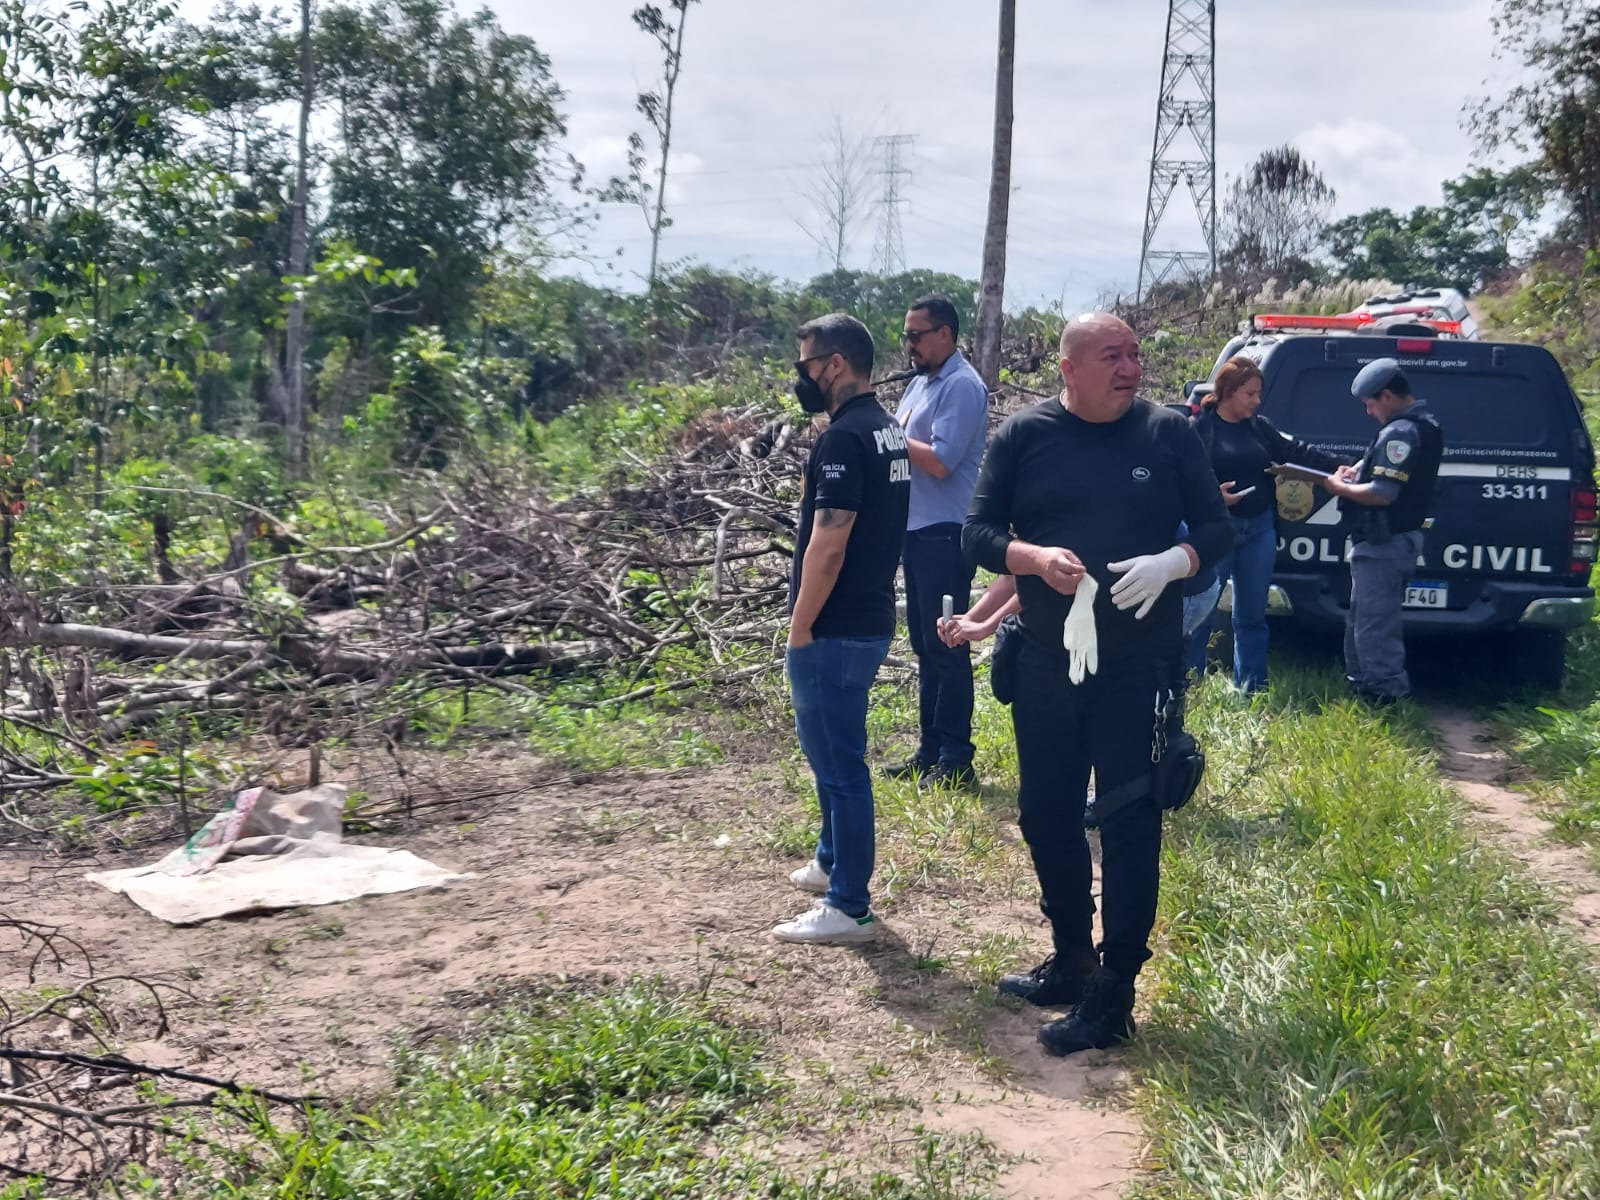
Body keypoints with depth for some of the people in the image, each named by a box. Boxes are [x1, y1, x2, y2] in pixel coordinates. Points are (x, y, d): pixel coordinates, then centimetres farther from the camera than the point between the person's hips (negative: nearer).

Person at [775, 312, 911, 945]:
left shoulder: (845, 437, -20)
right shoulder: (889, 429, 11)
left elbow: (828, 546, -23)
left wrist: (799, 631, -15)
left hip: (836, 628, -10)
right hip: (869, 618, 10)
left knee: (838, 758, -2)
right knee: (828, 743, 24)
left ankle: (849, 906, 6)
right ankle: (834, 860, 38)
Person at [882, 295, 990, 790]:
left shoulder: (962, 386, -13)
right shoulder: (921, 382, 15)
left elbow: (940, 462, -22)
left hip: (945, 536, -9)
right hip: (916, 531, 9)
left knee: (947, 648, -4)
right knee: (925, 647, 14)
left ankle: (955, 761, 3)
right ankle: (930, 751, 23)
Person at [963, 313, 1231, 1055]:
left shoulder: (1169, 434, -1)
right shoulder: (1024, 435, 1)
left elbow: (1217, 528, 3)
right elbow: (977, 532, 1)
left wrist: (1172, 563, -19)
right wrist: (1034, 557, -20)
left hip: (1139, 665, -2)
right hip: (1045, 663, 3)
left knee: (1128, 823, -1)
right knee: (1046, 814, 12)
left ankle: (1113, 994, 7)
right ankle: (1070, 959, 32)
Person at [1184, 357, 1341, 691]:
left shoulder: (1260, 427, 10)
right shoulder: (1200, 427, -8)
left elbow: (1296, 452, 13)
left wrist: (1336, 467, 3)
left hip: (1260, 529, 6)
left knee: (1252, 616, 13)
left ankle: (1251, 689, 21)